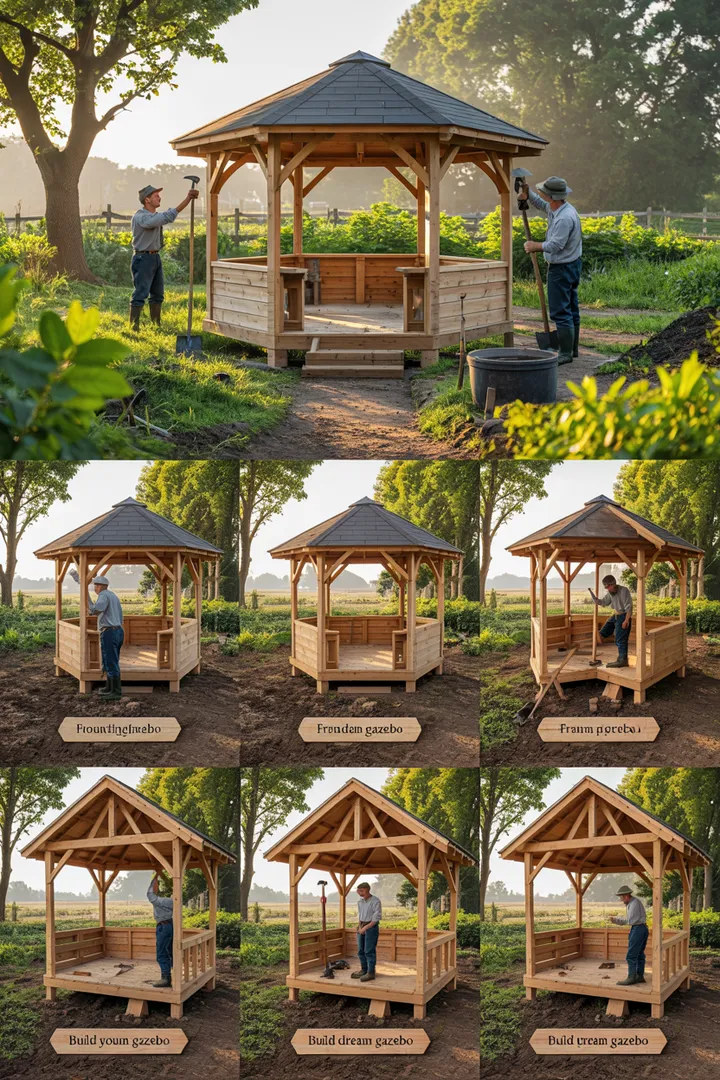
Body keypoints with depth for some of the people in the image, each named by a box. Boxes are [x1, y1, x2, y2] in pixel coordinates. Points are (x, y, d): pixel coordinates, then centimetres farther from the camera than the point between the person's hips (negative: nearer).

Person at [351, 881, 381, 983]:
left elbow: (376, 918, -16)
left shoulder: (375, 901, -13)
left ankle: (371, 972, -6)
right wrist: (358, 925, 3)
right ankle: (364, 970, 19)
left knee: (369, 951, -8)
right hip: (362, 928, 8)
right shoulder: (360, 902, 11)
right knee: (361, 950, 9)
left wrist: (365, 928, -18)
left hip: (371, 927, -8)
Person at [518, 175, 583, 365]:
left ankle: (565, 353, -6)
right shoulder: (556, 209, 6)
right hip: (572, 264, 11)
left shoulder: (565, 218, -26)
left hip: (561, 269, -11)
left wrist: (535, 246, -10)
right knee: (571, 308, 17)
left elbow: (555, 245, -26)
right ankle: (572, 347, 27)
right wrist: (527, 195, 7)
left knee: (560, 311, -8)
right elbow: (542, 205, 25)